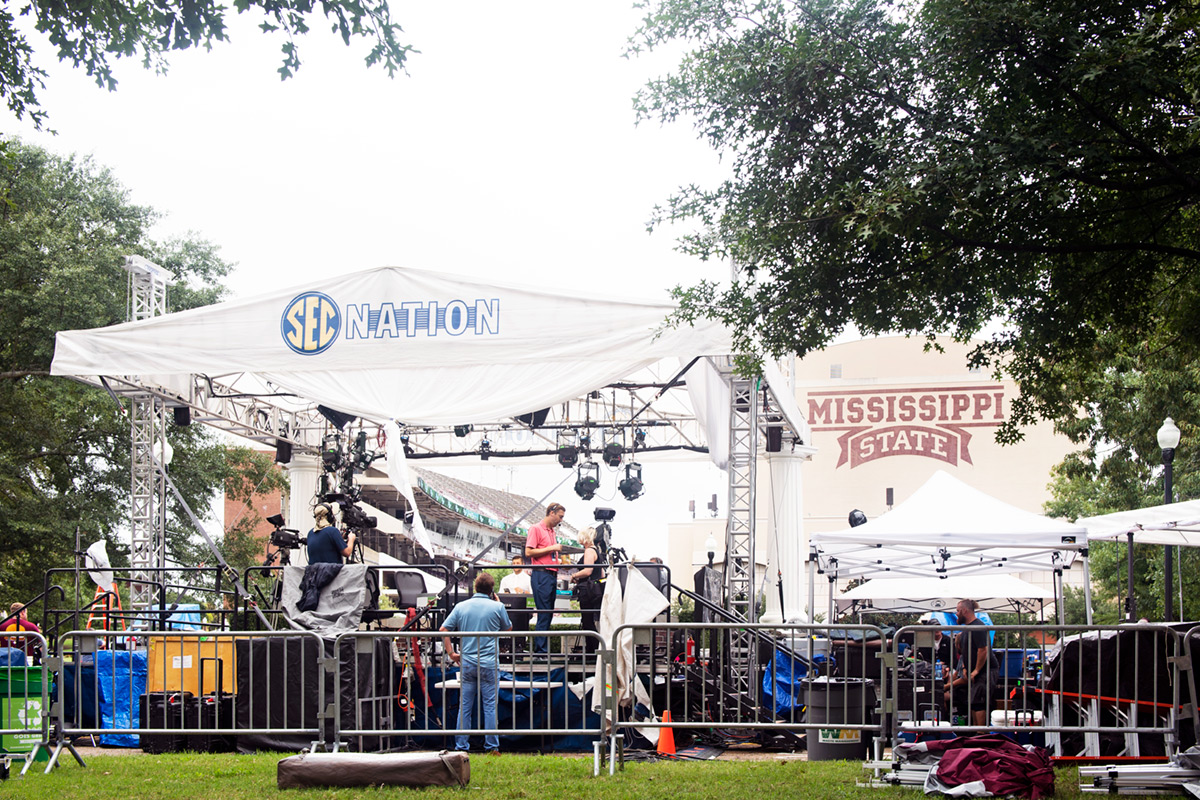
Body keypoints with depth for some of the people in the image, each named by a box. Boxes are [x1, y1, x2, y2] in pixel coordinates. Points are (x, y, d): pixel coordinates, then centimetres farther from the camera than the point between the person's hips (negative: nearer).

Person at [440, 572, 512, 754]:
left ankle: (461, 746, 8)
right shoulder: (497, 607, -3)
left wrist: (451, 652, 7)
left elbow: (444, 629, 1)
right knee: (490, 706, 3)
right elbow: (508, 628, 13)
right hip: (489, 664, -2)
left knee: (465, 706, 7)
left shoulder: (461, 606, 4)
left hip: (466, 663, 2)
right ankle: (492, 746, 3)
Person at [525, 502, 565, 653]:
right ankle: (541, 651, -11)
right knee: (544, 614, -11)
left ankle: (540, 649, 8)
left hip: (552, 575, 9)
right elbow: (528, 552, -13)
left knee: (548, 614, 6)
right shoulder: (536, 529, -4)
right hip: (541, 574, -9)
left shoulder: (551, 531, 21)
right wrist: (551, 548, -12)